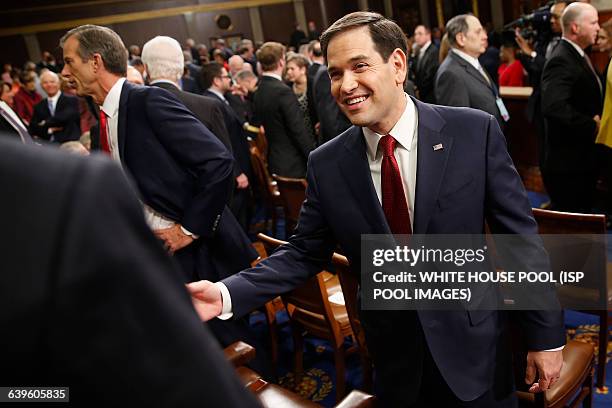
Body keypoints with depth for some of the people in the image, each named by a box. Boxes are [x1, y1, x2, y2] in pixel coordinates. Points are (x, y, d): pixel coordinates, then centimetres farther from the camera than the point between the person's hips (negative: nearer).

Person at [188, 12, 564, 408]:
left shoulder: (475, 132, -13)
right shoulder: (326, 164, -8)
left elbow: (520, 236, -9)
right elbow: (305, 252, -1)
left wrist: (546, 335, -5)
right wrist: (228, 293, -14)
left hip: (474, 345, -1)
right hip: (394, 357, 2)